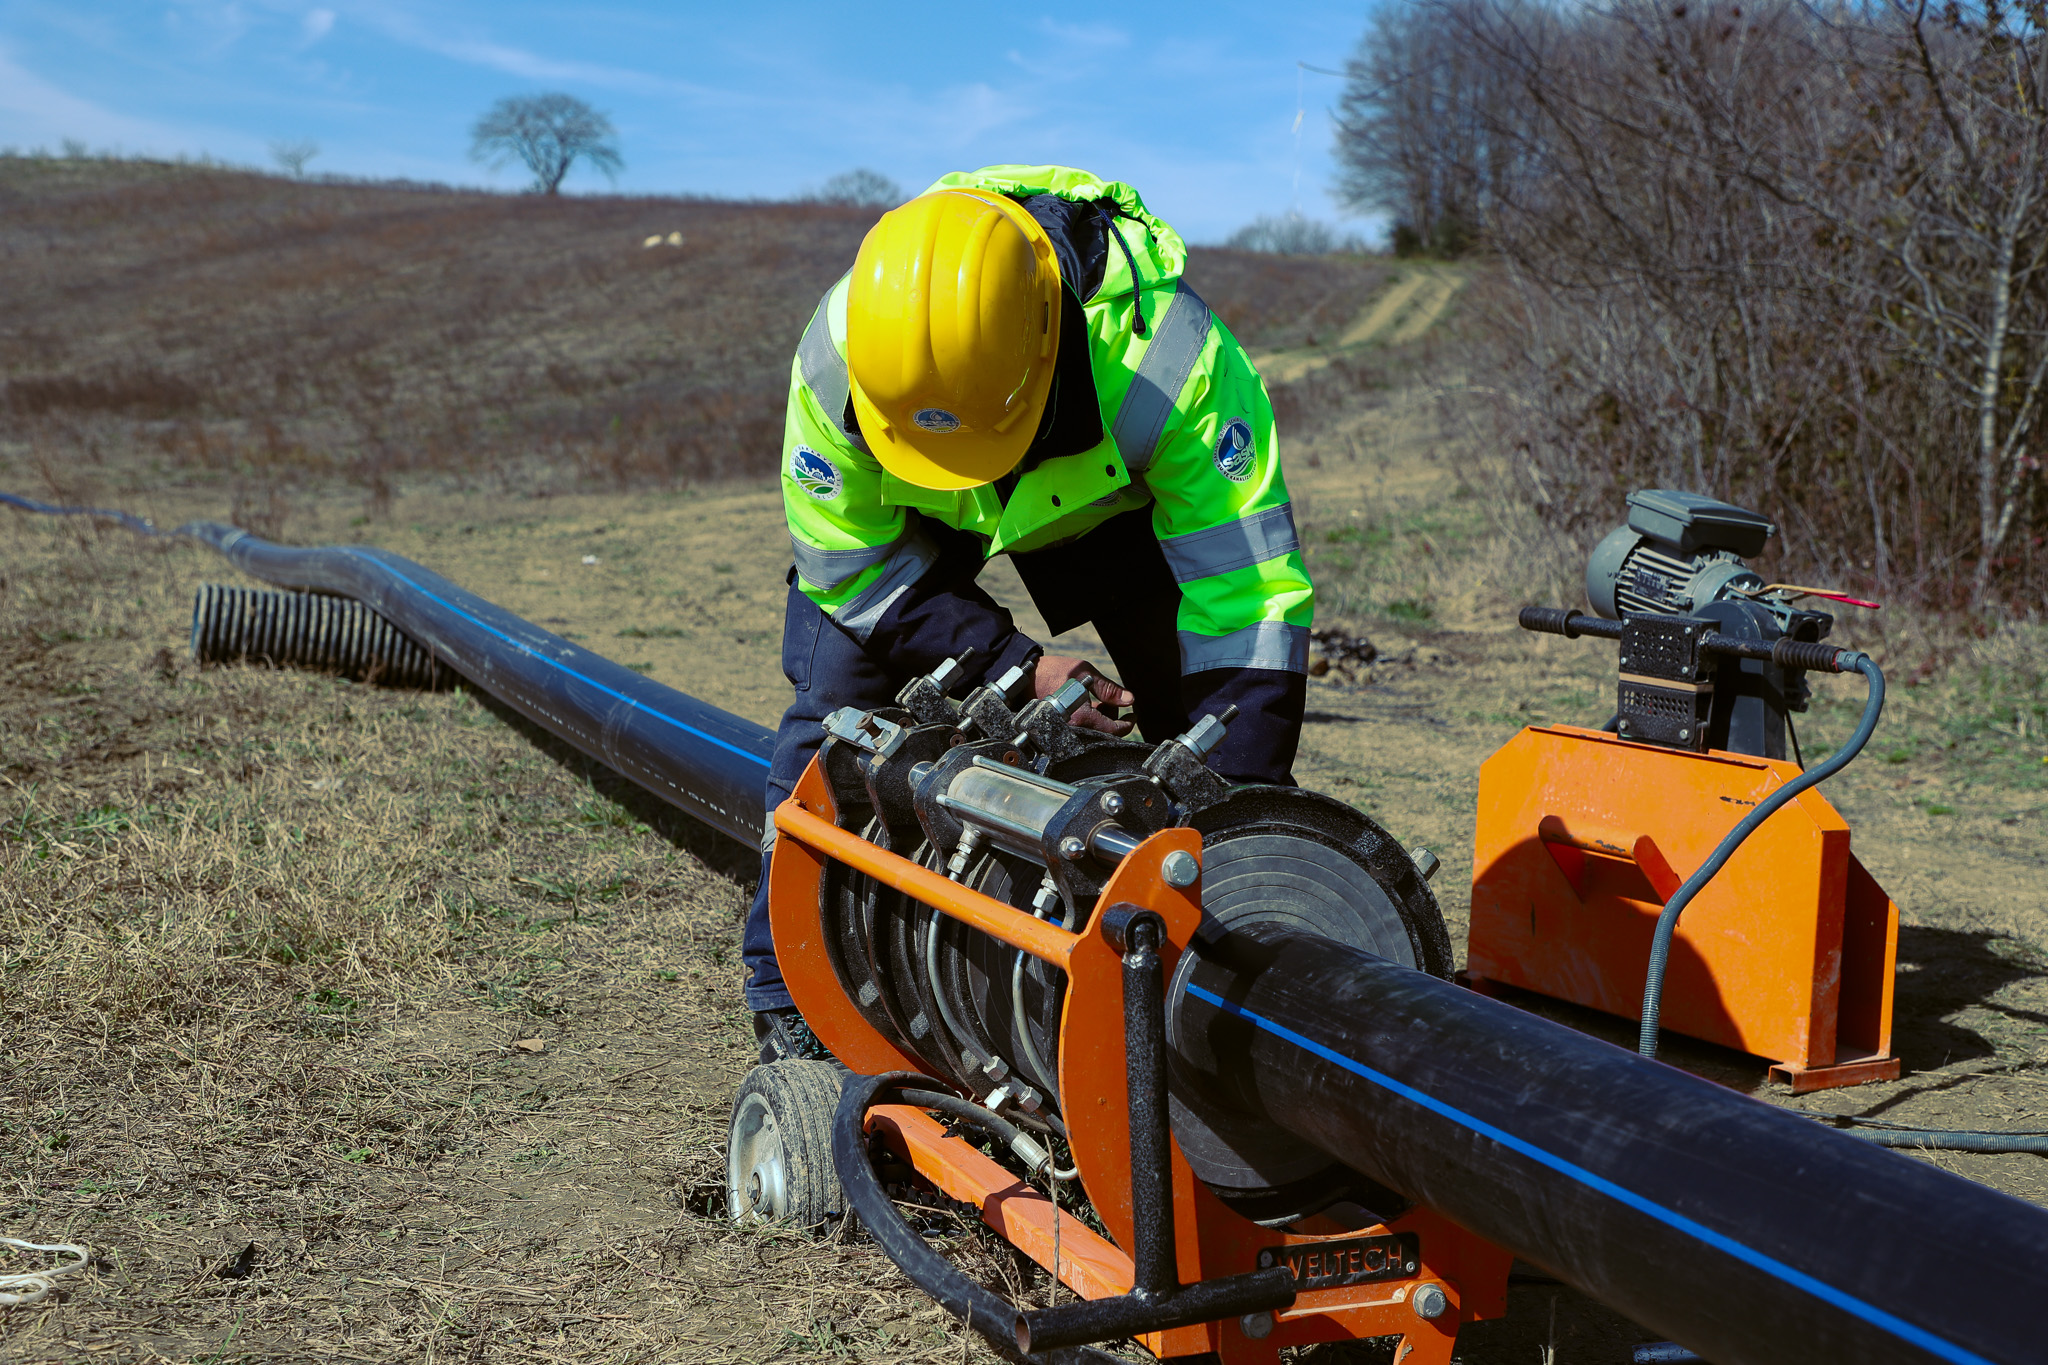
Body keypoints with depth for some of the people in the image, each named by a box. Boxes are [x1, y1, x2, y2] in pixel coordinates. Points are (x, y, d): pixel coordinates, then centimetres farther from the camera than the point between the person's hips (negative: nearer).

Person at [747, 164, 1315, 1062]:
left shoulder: (1167, 355, -43)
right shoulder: (834, 360, -36)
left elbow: (1249, 592, -39)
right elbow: (849, 563, -22)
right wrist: (1016, 667, -31)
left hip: (1109, 493, -1)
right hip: (903, 511, 1)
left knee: (1204, 716, -13)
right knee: (838, 703, -11)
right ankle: (792, 1000, 5)